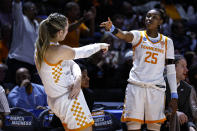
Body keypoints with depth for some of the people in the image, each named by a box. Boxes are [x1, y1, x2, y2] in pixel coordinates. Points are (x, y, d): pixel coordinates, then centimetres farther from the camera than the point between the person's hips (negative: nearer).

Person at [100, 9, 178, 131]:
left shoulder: (167, 42, 11)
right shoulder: (138, 36, 6)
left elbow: (171, 70, 11)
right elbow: (125, 35, -18)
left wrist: (174, 95, 4)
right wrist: (112, 28, -41)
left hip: (156, 89, 1)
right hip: (136, 86, -1)